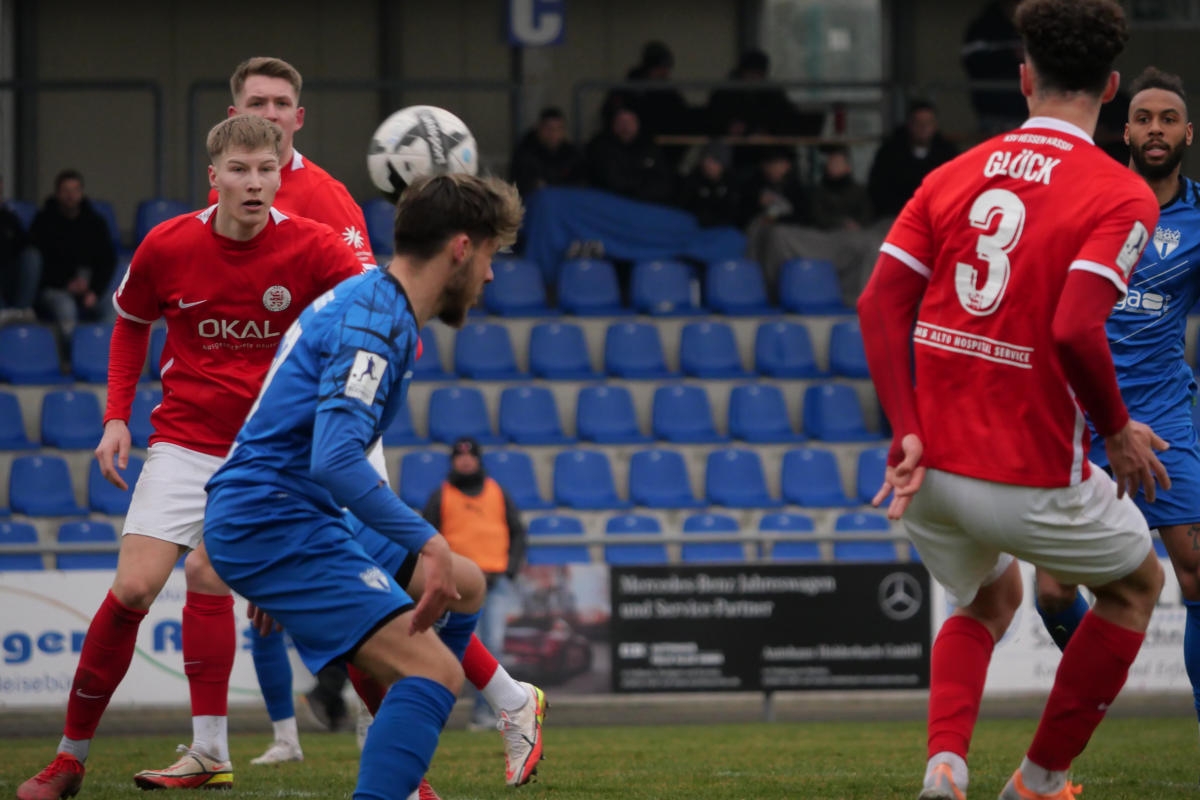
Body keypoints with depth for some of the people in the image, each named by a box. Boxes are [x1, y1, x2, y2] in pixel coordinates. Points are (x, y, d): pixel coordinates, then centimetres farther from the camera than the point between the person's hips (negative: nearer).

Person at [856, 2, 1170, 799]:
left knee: (989, 600, 32)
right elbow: (1075, 328, -22)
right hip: (1031, 477, -5)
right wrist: (1118, 431, -7)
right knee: (1136, 583, 25)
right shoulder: (1122, 195, -9)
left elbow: (880, 304, -1)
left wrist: (909, 433, -3)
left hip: (928, 466, 5)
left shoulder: (955, 175, 7)